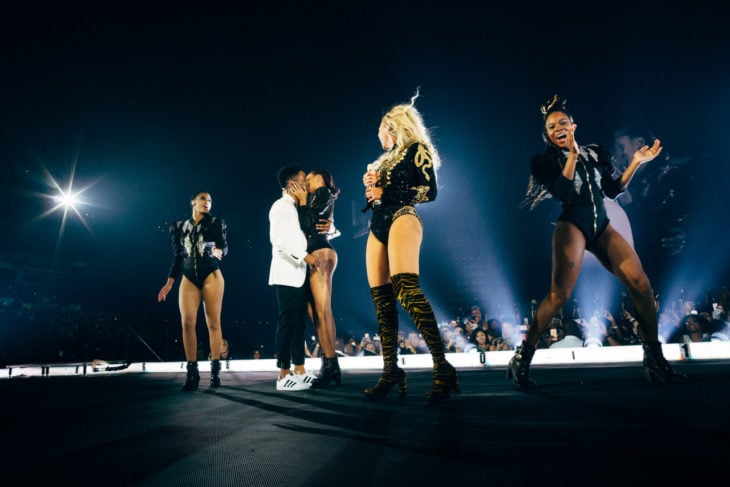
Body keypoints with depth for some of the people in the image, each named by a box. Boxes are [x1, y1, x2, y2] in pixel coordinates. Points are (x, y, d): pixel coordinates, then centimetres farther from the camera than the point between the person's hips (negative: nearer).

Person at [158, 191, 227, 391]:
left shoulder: (216, 223, 8)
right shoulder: (179, 226, 14)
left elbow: (225, 246, 0)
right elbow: (177, 256, 14)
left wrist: (218, 251, -24)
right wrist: (169, 283, 10)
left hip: (211, 275, -2)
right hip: (188, 278, 2)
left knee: (213, 322, -5)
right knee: (187, 322, -10)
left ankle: (215, 371, -2)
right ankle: (192, 373, -5)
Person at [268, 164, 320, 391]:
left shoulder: (295, 208, 22)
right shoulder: (281, 205, -5)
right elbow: (278, 238, -17)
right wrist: (305, 255, -18)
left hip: (298, 274, 9)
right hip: (286, 274, -9)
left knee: (299, 323, 7)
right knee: (287, 323, -9)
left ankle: (299, 371, 11)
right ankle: (284, 375, -5)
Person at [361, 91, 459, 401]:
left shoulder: (417, 149, 7)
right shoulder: (384, 160, 29)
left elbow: (429, 191, -5)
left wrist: (385, 193, -5)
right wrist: (369, 186, 8)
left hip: (402, 217, -8)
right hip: (377, 225, 8)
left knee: (406, 289, -26)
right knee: (381, 299, -3)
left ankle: (443, 369, -25)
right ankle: (390, 372, -1)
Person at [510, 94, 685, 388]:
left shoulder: (594, 154, 16)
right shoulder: (544, 161, 3)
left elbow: (612, 191, 16)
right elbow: (562, 193, -12)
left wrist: (636, 162, 10)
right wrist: (572, 154, -14)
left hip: (602, 228, 5)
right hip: (572, 226, -5)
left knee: (640, 283, -7)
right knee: (559, 293, -19)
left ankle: (654, 359, 5)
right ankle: (521, 359, -12)